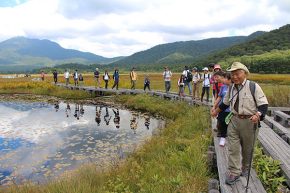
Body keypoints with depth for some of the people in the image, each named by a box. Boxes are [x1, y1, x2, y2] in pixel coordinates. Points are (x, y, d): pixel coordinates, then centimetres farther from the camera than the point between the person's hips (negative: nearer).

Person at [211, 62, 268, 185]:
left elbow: (263, 104, -11)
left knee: (247, 148, 13)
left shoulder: (253, 86, -10)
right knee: (233, 148, 0)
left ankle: (245, 168, 36)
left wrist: (258, 115, -28)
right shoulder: (231, 88, 6)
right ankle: (234, 173, 9)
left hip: (249, 122, -4)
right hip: (234, 120, 4)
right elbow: (225, 103, 23)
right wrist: (216, 111, 31)